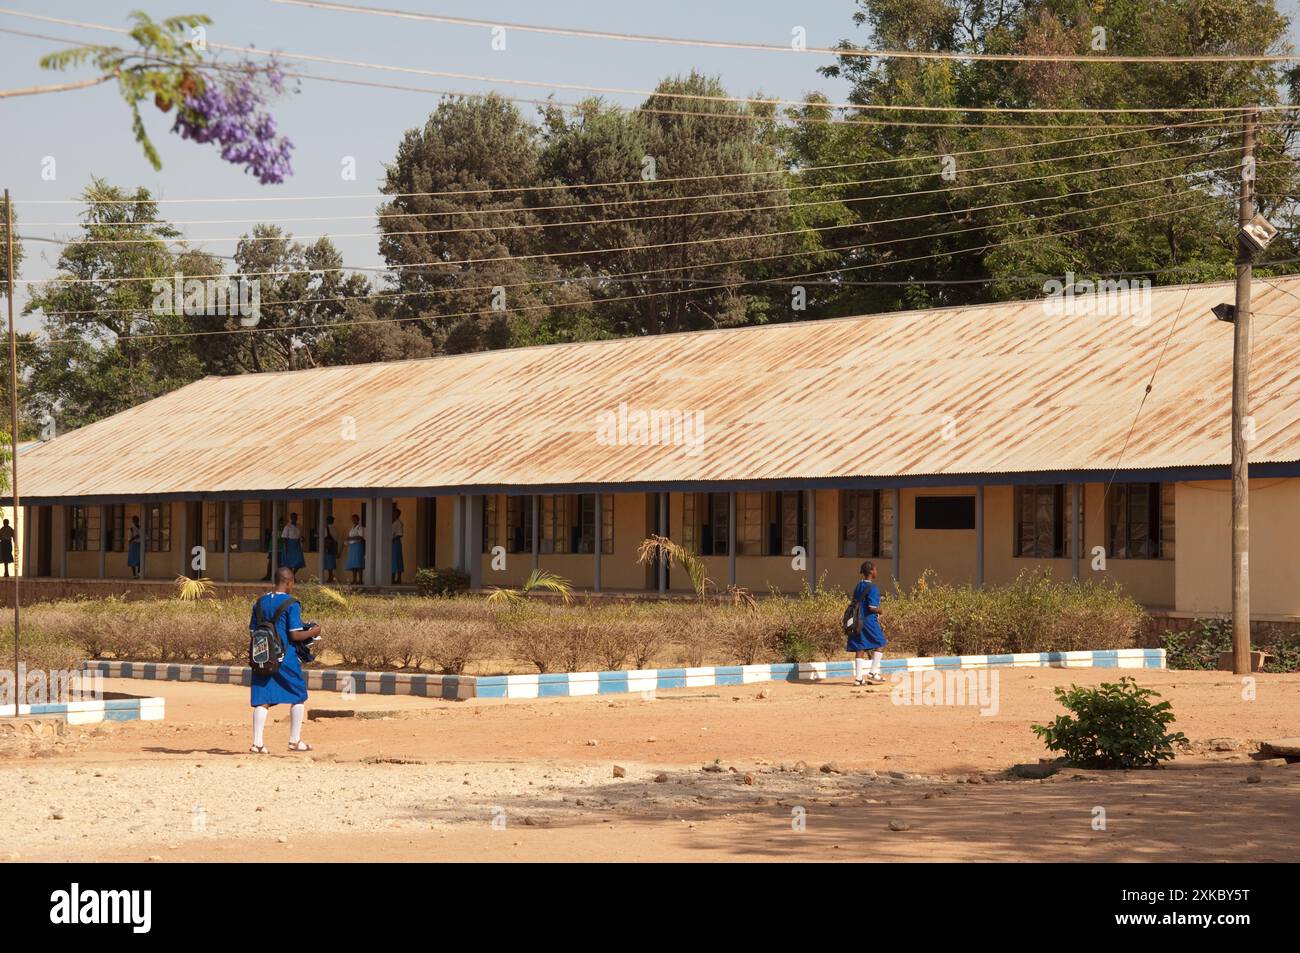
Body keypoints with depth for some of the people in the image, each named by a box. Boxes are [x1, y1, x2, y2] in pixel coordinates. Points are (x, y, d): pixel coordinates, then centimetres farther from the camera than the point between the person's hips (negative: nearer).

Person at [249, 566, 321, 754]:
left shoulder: (260, 602, 8)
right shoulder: (291, 603, -10)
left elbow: (253, 631, 11)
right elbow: (295, 635, -14)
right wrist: (312, 632, 3)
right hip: (285, 659, -5)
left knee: (262, 701, 4)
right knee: (298, 696, 12)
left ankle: (257, 743, -4)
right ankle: (295, 740, 15)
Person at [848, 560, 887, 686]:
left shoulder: (858, 586, 11)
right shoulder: (872, 588, -14)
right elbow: (872, 607, -20)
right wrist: (879, 611, 0)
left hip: (858, 621, 7)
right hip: (869, 620, -7)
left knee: (860, 648, 7)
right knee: (879, 644, 9)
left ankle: (858, 677, 6)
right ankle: (873, 672, 6)